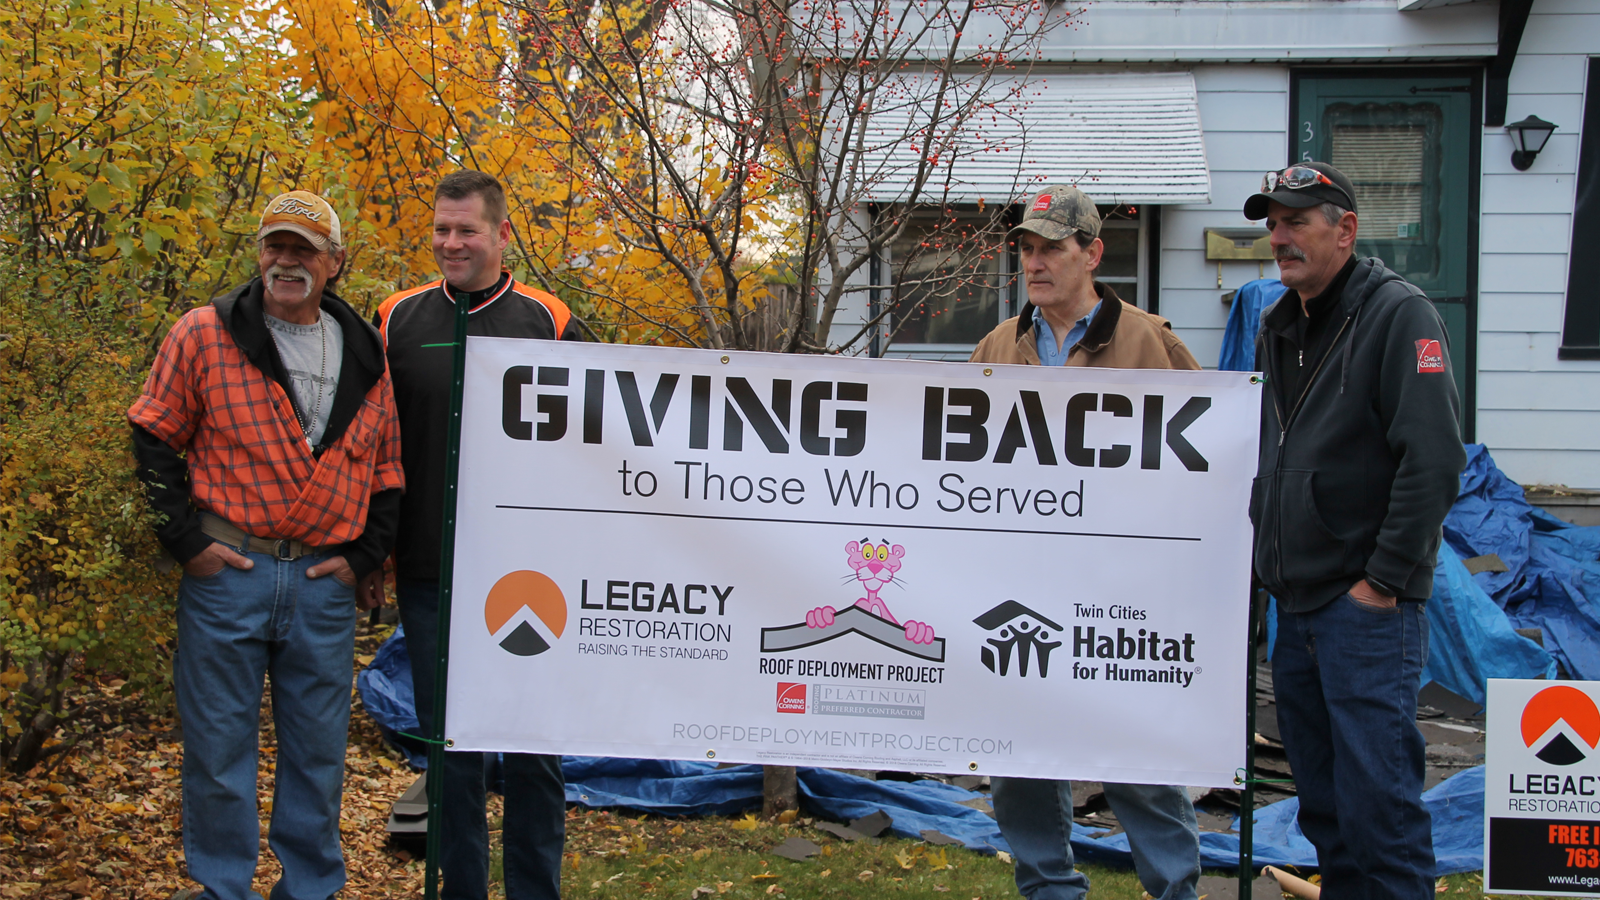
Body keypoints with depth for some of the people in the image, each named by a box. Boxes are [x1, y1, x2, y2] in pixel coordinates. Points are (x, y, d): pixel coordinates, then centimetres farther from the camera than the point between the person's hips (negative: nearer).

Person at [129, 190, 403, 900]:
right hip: (226, 573, -2)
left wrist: (367, 556, 6)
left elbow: (387, 468, 15)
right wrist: (184, 536, -5)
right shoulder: (204, 335, -1)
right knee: (218, 742, 5)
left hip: (325, 582, 3)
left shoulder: (364, 357, 8)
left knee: (317, 748, 10)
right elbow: (154, 437, 2)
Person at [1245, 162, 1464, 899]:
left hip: (1367, 602, -8)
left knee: (1376, 790, -7)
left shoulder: (1398, 315, -10)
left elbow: (1434, 460, -17)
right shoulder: (1279, 327, 15)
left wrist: (1385, 578, -17)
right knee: (1321, 795, 15)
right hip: (1296, 601, 8)